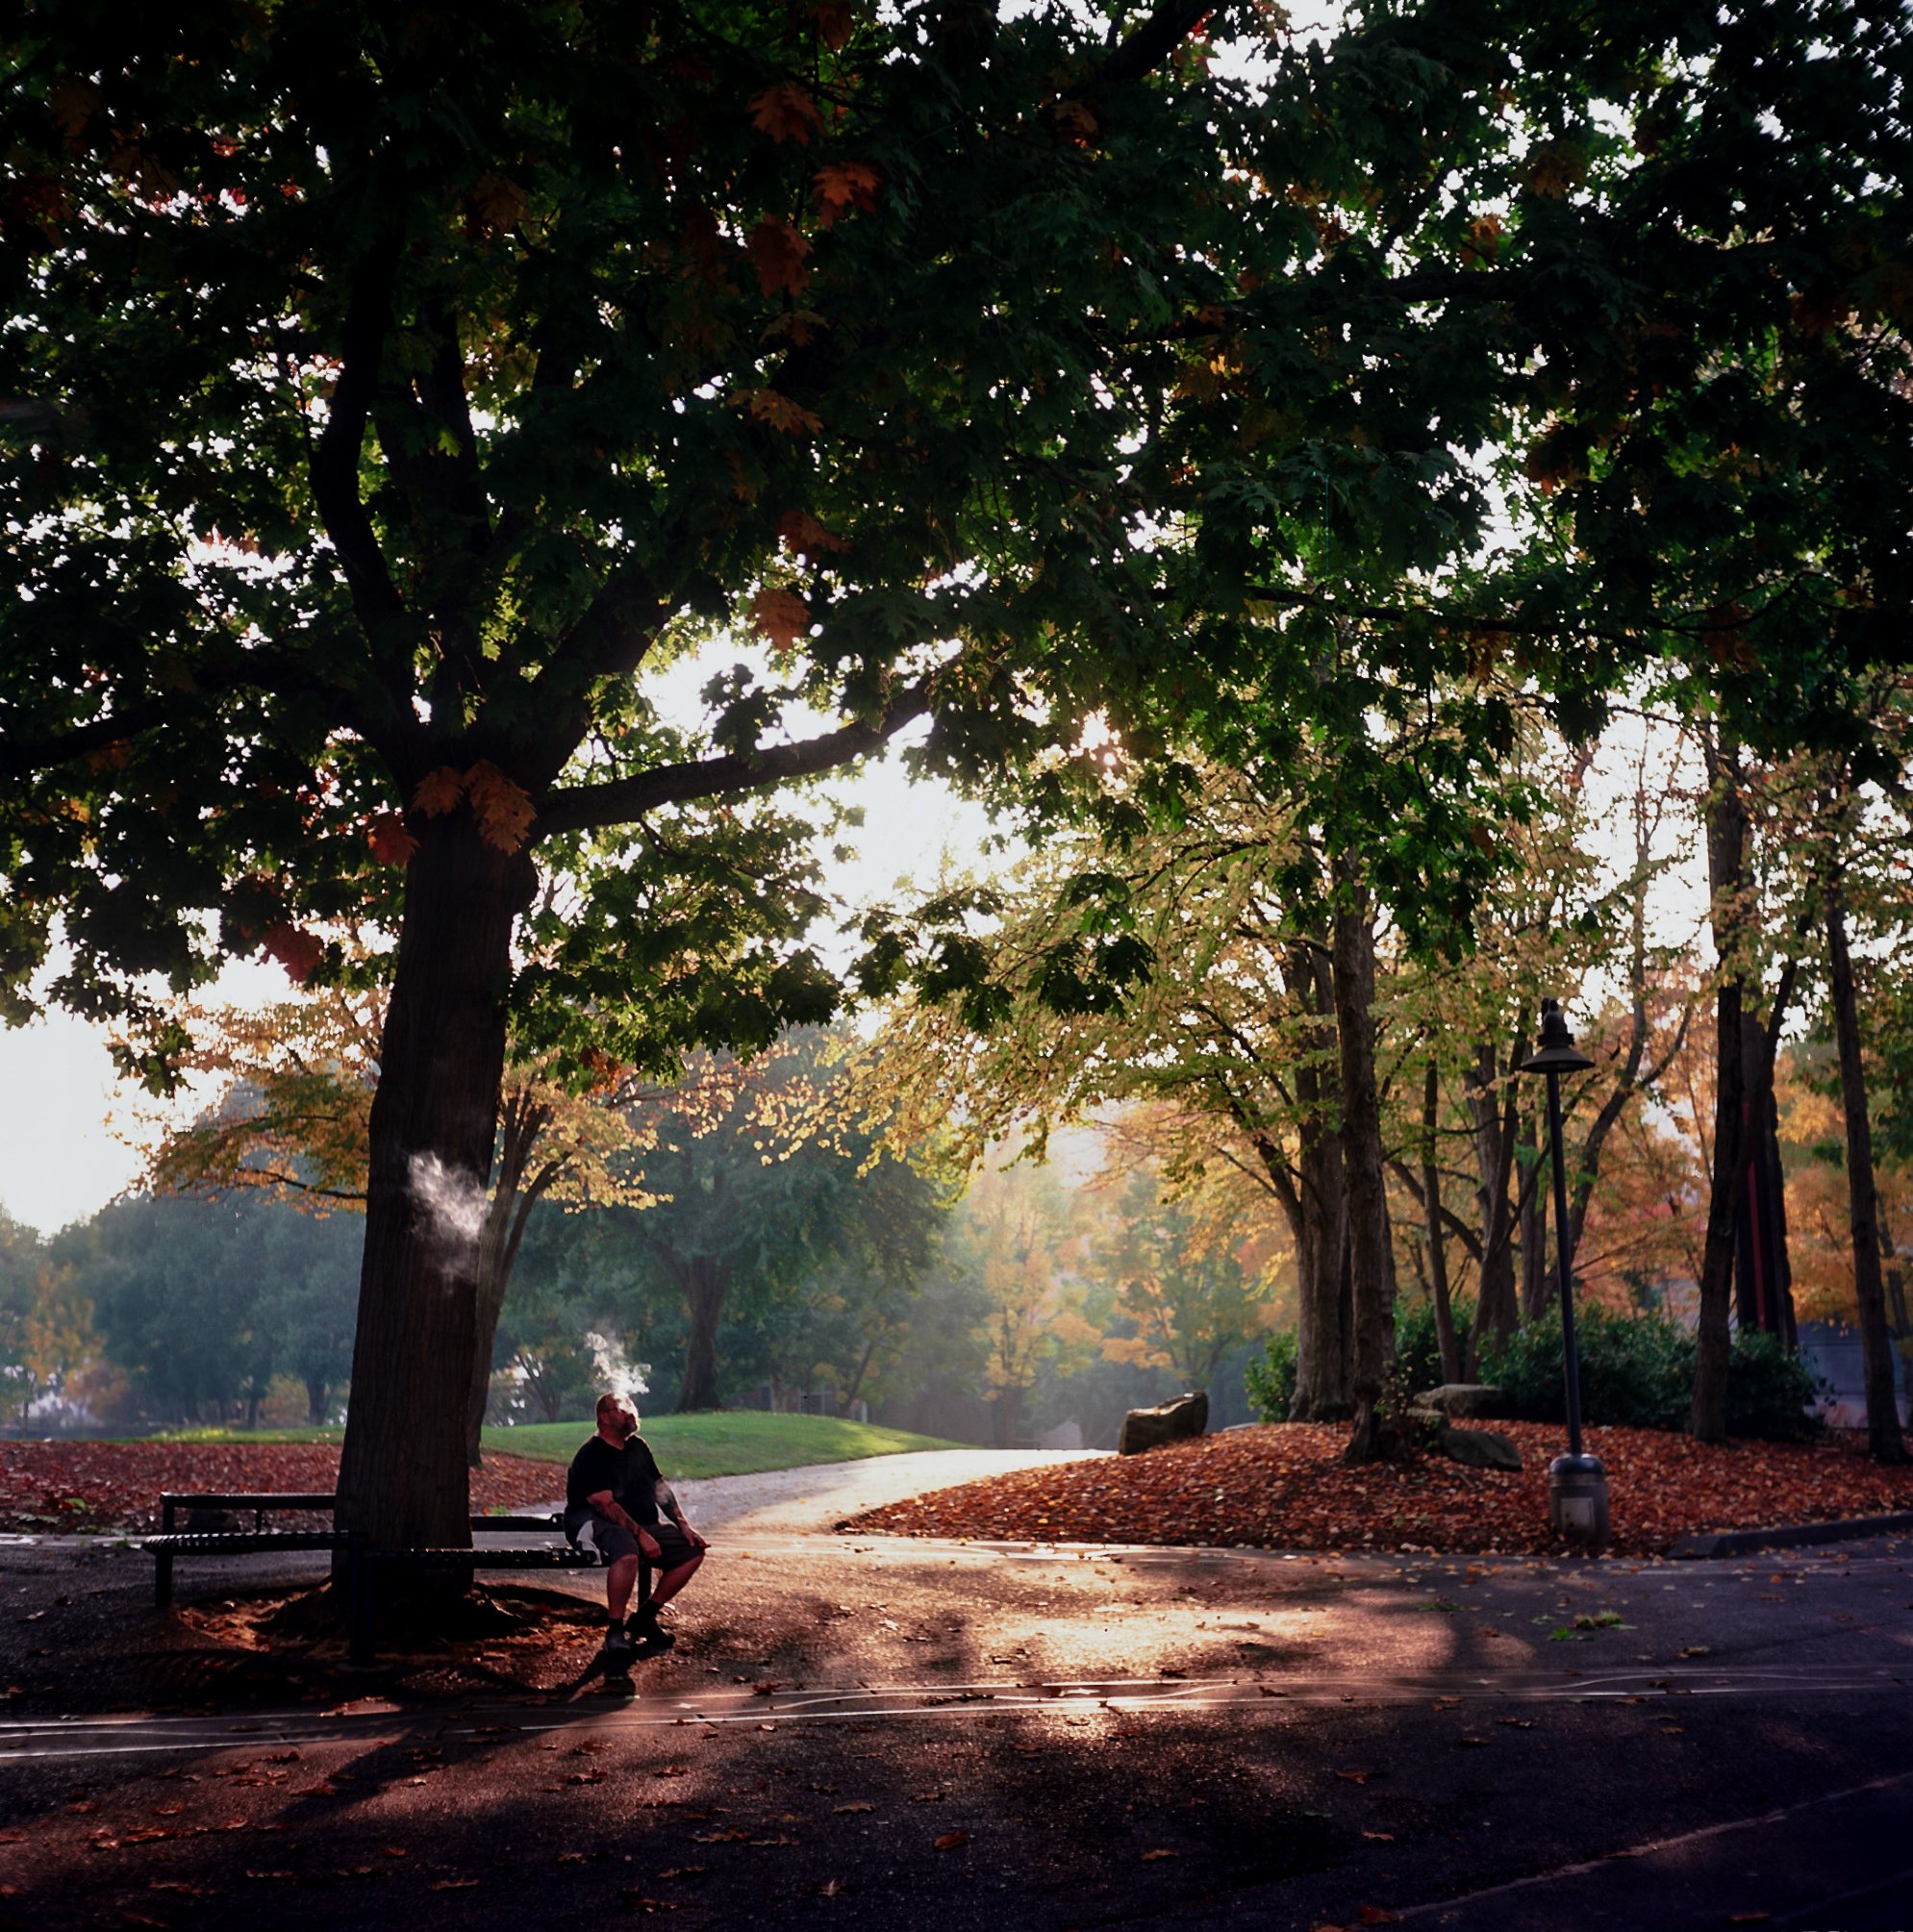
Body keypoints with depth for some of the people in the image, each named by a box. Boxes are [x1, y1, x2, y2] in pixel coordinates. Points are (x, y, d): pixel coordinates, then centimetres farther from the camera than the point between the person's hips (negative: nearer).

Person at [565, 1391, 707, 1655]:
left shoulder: (638, 1446, 14)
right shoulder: (591, 1456, -13)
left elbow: (661, 1487, 16)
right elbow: (605, 1504, -22)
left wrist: (684, 1526, 5)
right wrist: (641, 1535, -28)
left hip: (643, 1524, 9)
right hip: (596, 1524, -9)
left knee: (693, 1550, -3)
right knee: (627, 1553, -41)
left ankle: (645, 1618, 2)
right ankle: (615, 1630, -24)